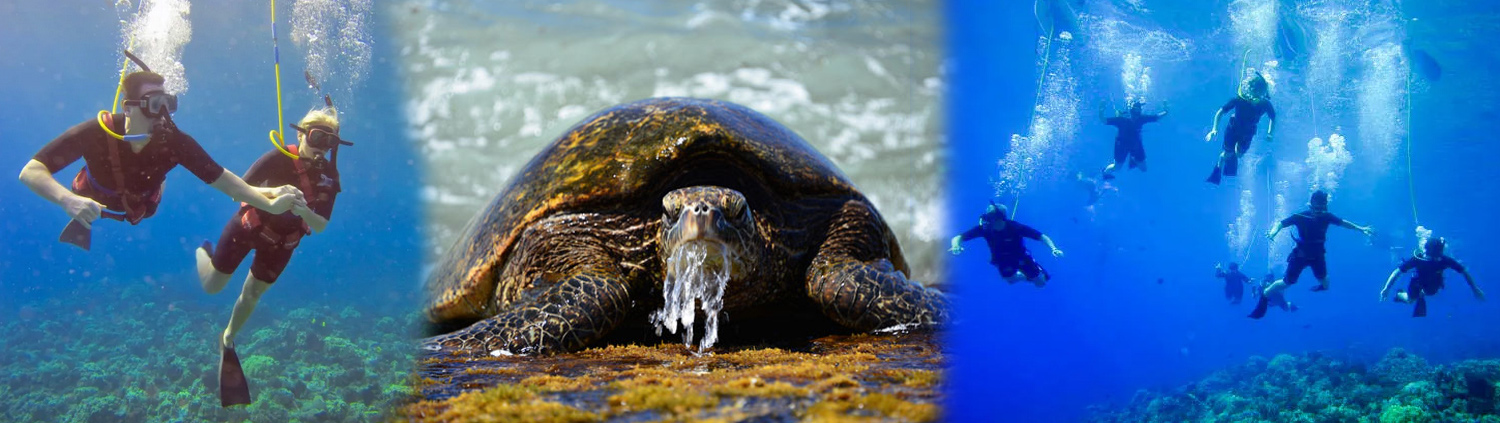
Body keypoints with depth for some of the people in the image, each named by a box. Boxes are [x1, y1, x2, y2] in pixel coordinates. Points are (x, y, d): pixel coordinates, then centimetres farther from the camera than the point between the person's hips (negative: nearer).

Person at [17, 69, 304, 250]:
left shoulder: (176, 143, -36)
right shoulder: (96, 133, -41)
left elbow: (221, 179, -31)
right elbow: (31, 171, -41)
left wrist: (269, 204, -43)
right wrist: (68, 200, -60)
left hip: (141, 212, 2)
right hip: (92, 208, -1)